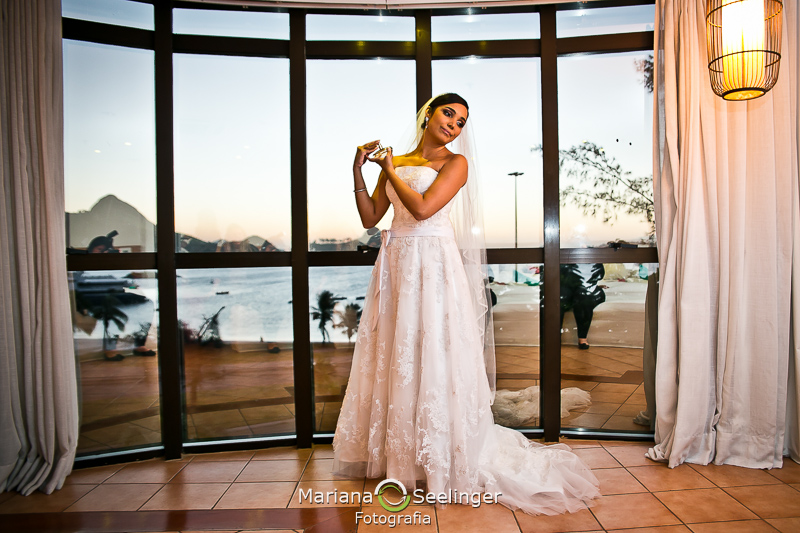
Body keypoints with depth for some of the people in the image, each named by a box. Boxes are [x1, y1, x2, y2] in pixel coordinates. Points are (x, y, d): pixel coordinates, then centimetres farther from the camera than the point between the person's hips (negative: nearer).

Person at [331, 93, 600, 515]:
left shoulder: (456, 162, 0)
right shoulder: (396, 162, 15)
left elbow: (422, 208, -15)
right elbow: (369, 218, 11)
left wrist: (390, 171, -1)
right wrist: (358, 170, 5)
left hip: (434, 263, -5)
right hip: (396, 262, 6)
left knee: (432, 356, -3)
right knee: (394, 356, 10)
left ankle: (440, 461, 13)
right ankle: (396, 453, 26)